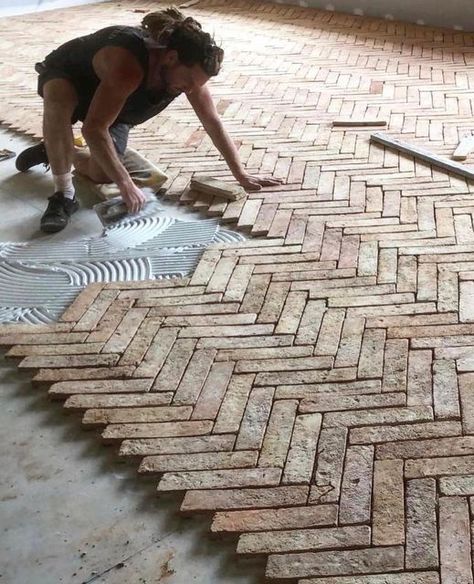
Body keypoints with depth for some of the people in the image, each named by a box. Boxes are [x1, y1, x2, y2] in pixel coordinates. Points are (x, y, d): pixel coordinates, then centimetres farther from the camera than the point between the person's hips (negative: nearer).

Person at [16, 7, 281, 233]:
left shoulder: (189, 70, -24)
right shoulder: (127, 67, -44)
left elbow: (214, 123, -14)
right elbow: (94, 129, -46)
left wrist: (242, 175, -14)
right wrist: (127, 185, -47)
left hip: (112, 110, 6)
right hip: (65, 78, -5)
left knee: (103, 174, -11)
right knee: (60, 98, -42)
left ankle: (55, 151, 21)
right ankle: (65, 195, -31)